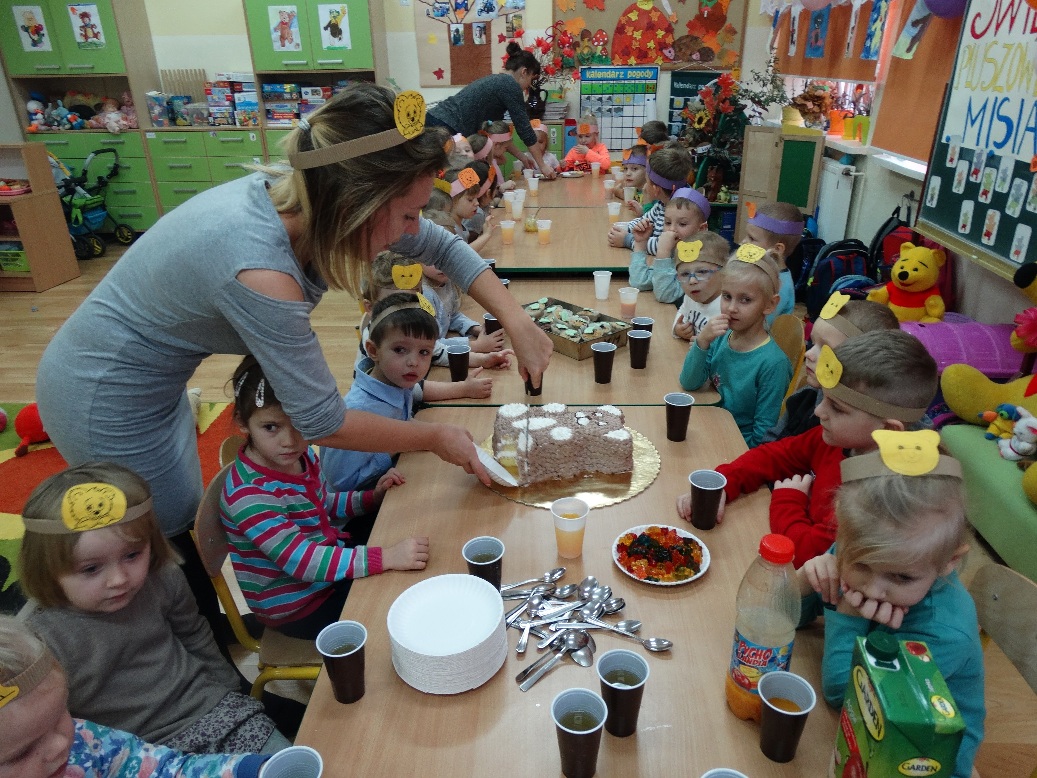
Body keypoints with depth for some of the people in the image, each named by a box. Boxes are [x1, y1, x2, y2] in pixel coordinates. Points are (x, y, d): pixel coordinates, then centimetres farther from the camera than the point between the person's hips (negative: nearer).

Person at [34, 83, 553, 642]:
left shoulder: (307, 194, -15)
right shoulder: (259, 273, -37)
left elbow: (440, 246, -5)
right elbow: (323, 424, -27)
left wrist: (519, 323, -12)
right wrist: (436, 437, -15)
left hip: (154, 380, 7)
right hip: (106, 404, -7)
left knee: (185, 529, 23)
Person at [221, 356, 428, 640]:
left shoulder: (300, 457, -6)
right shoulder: (248, 494, -32)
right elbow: (301, 561, -38)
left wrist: (372, 496, -2)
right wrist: (386, 557, -45)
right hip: (296, 607, -8)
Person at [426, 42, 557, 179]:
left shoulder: (496, 80, 25)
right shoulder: (510, 85, -2)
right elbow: (524, 129, -1)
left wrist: (521, 156, 29)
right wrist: (542, 166, 6)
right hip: (445, 129, -10)